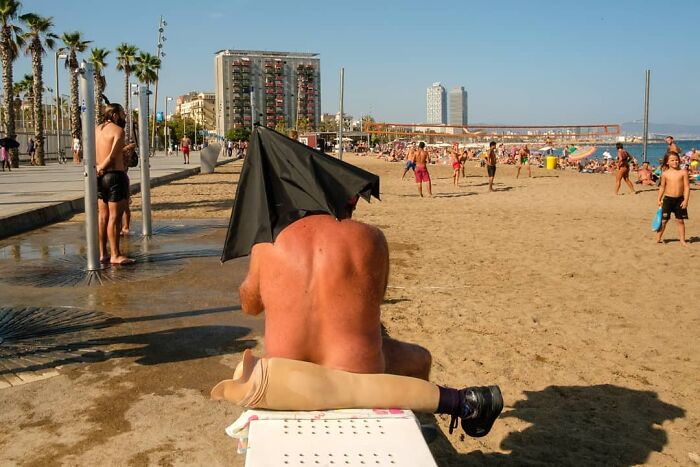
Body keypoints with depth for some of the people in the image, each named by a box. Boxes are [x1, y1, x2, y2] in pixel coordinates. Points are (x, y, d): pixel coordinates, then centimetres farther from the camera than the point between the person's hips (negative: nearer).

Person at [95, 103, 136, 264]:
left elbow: (102, 155, 14)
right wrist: (100, 170, -6)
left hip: (100, 178, 8)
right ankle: (115, 255, -2)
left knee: (103, 216, 12)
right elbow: (112, 157, -18)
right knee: (115, 217, -5)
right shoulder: (118, 130, -9)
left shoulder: (97, 130, 13)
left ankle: (103, 254, 17)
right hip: (115, 175, -8)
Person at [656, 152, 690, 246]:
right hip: (668, 199, 0)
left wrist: (686, 200, -10)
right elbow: (662, 187, 9)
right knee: (663, 220, 3)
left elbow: (687, 187, -4)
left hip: (679, 199, 0)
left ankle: (682, 240, 16)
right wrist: (659, 199, 8)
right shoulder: (665, 174, 0)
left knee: (680, 220, 7)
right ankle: (658, 239, 14)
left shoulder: (683, 172, -3)